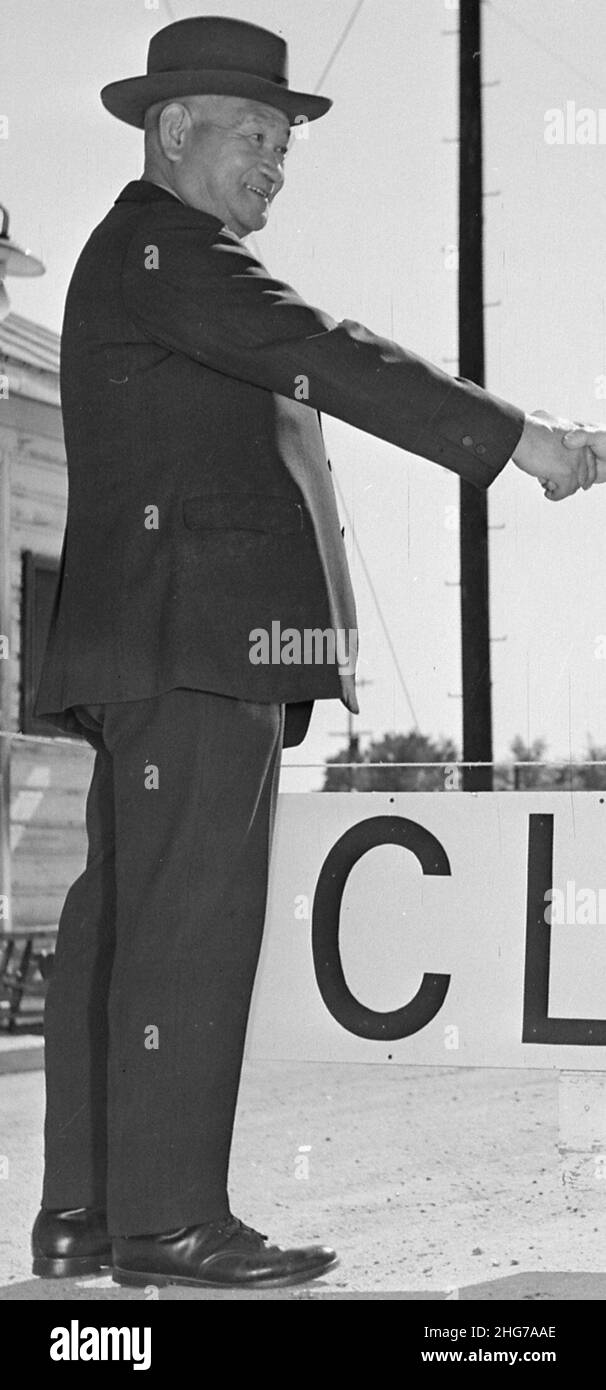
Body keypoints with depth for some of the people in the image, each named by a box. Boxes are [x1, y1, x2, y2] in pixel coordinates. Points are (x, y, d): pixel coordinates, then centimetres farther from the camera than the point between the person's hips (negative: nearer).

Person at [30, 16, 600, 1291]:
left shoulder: (163, 260, 26)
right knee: (192, 917, -10)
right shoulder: (156, 251, -7)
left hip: (168, 650, 10)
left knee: (122, 919, 7)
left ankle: (84, 1214, 11)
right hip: (191, 636, -10)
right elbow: (324, 361, -17)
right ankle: (168, 1220, -7)